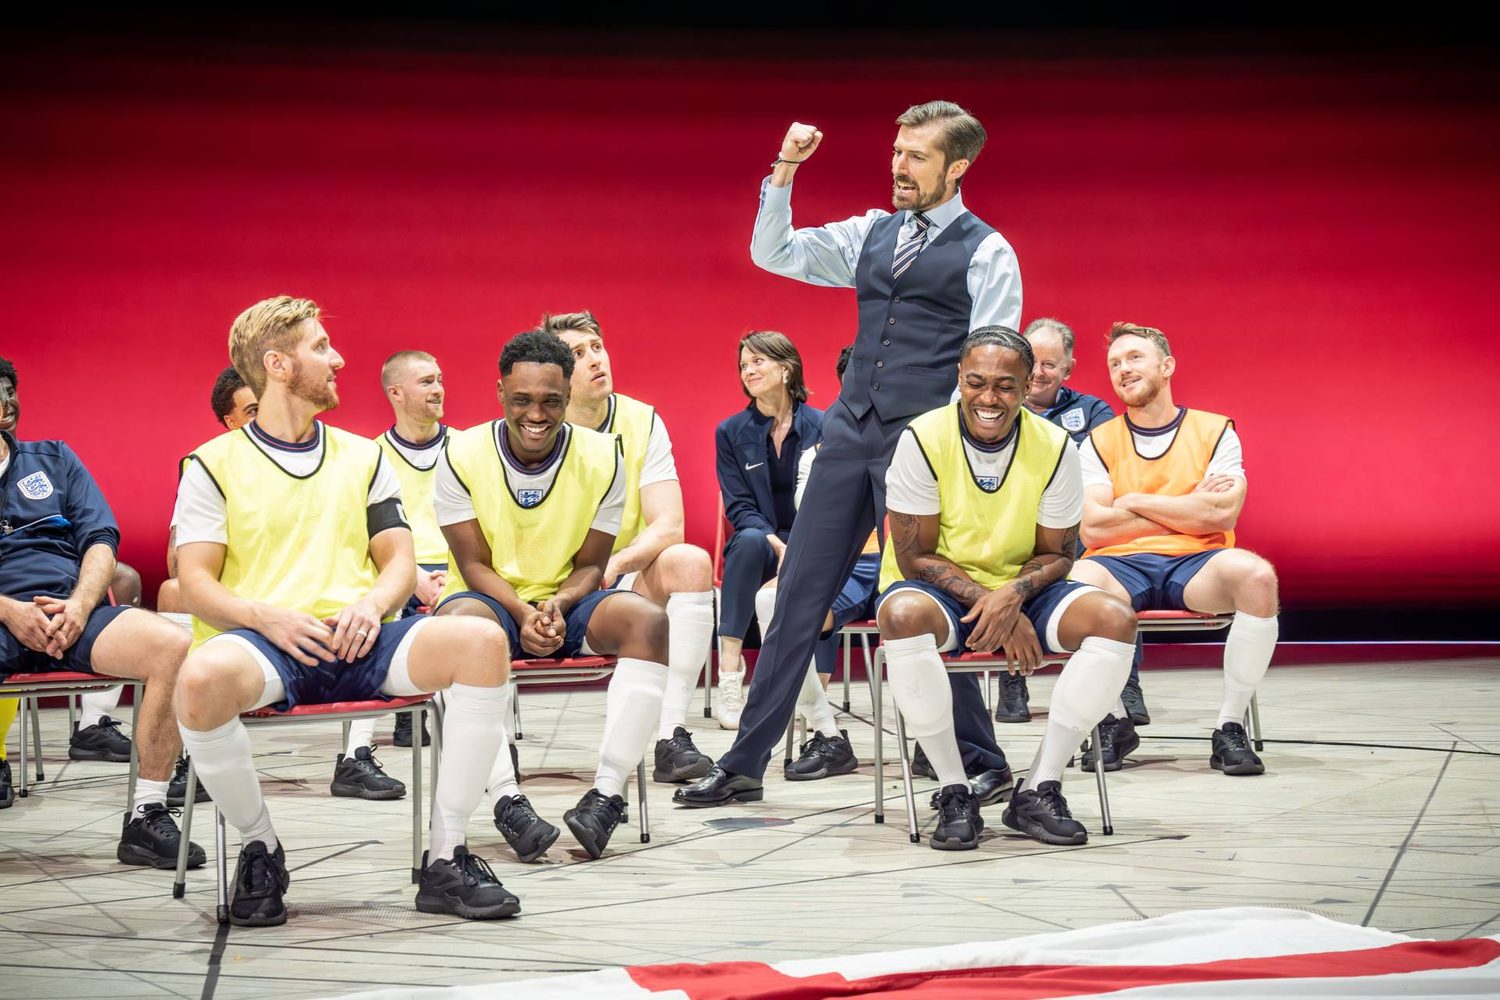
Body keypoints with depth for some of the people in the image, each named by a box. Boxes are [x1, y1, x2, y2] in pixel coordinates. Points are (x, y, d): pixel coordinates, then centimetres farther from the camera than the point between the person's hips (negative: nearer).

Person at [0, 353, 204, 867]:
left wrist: (80, 604, -6)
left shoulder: (53, 459, 24)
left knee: (176, 646, -28)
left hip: (73, 608, 3)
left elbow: (100, 538, 14)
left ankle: (146, 818, -20)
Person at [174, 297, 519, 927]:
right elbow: (194, 584, 1)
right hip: (264, 642, -3)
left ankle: (445, 861, -19)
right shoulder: (214, 464, 9)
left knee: (482, 643, -25)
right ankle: (260, 850, -12)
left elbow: (400, 561, 15)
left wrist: (372, 603, -8)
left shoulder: (362, 456, 21)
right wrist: (267, 616, -18)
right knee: (201, 680, -39)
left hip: (356, 638, 3)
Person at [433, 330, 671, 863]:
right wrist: (523, 614, -25)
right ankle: (508, 799, -40)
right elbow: (474, 564, -7)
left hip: (568, 603, 2)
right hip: (492, 599, -2)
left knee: (649, 620, -29)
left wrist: (558, 606, -21)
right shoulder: (462, 456, -8)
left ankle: (606, 794, -31)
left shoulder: (603, 457, -4)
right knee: (458, 622, -39)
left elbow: (591, 564, 1)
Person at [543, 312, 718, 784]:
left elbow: (669, 526, -10)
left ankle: (671, 736, -34)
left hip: (626, 585, 1)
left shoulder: (642, 422, -1)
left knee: (691, 562, -30)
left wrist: (614, 564, -31)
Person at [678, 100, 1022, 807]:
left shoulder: (986, 254, 0)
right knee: (799, 594, 5)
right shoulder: (872, 235, 16)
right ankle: (744, 765, 10)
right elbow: (772, 253, 15)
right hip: (850, 431, 6)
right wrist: (785, 170, 4)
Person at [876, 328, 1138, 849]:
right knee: (903, 615, -39)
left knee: (1115, 620, -24)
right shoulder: (923, 440, -14)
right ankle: (955, 794, -24)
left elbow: (1057, 553, 1)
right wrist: (991, 609, -22)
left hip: (1023, 591, 3)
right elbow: (914, 557, -12)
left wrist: (1013, 595, -22)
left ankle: (1038, 791, -17)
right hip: (940, 590, -3)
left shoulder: (1055, 448, -6)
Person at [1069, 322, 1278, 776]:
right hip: (1121, 566, 0)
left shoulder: (1215, 432, 11)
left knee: (1256, 575, -34)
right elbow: (1093, 530, -2)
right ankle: (1115, 723, -12)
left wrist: (1134, 503, -1)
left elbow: (1223, 514, -6)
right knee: (1077, 582, -35)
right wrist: (1190, 508, -2)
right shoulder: (1099, 442, 13)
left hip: (1194, 566, 0)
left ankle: (1230, 728, -20)